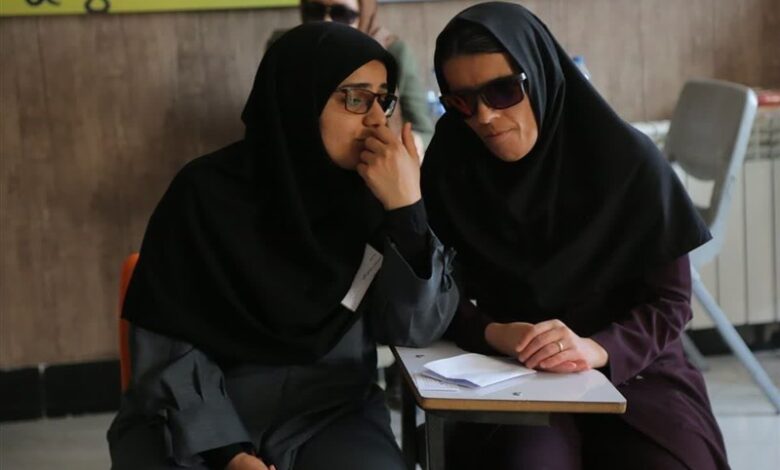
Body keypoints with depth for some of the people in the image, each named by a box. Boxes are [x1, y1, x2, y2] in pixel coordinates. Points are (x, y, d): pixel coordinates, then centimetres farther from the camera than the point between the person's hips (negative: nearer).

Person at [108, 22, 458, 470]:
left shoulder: (371, 194, 0)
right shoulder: (208, 193, -6)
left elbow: (416, 327, -5)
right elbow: (167, 345, -7)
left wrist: (406, 207, -17)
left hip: (329, 412, 2)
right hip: (197, 415, -1)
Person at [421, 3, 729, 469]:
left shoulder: (628, 160, -9)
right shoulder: (451, 166, -3)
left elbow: (671, 299, -6)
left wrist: (597, 349, -24)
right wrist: (493, 335, -23)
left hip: (632, 370, 0)